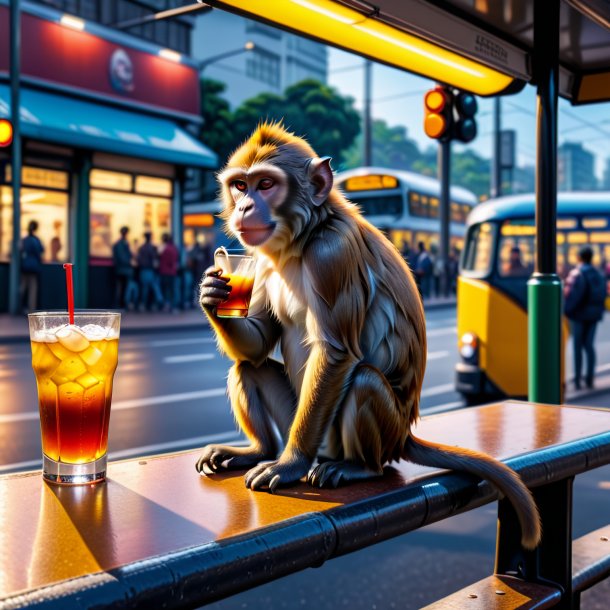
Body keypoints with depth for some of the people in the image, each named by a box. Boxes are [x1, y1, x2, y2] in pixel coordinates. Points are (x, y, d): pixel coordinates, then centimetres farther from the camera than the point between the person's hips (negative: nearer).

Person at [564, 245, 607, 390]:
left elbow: (569, 294, -19)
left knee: (578, 346, 0)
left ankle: (577, 379, 1)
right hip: (594, 314, 5)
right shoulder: (599, 275, 8)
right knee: (589, 345, 10)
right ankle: (590, 379, 9)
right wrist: (599, 311, 17)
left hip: (579, 314, -5)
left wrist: (566, 309, -9)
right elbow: (603, 295, 10)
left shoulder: (576, 274, -12)